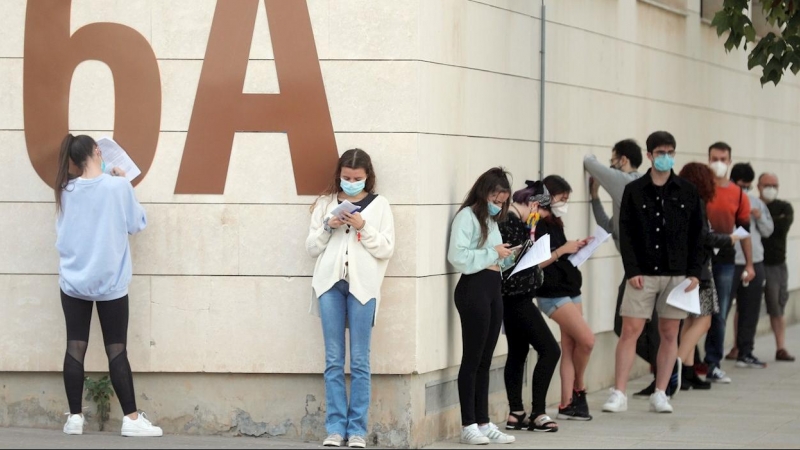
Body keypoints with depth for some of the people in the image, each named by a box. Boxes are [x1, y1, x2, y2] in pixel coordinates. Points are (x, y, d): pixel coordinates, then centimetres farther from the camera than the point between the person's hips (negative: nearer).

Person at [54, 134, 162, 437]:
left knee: (75, 347, 2)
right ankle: (131, 419, 0)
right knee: (116, 350, 0)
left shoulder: (66, 190, 0)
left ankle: (75, 418, 2)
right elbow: (137, 224, 0)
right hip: (110, 282, -3)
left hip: (73, 281, 3)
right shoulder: (117, 186, -10)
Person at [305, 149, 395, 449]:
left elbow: (387, 249, 1)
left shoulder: (379, 205, 6)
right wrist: (327, 227, -5)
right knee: (333, 360, 2)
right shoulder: (325, 203, 12)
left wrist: (363, 227, -11)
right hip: (330, 283, 2)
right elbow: (311, 247, 12)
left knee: (359, 361, 0)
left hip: (362, 285, -2)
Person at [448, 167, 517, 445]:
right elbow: (458, 256, -20)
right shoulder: (467, 216, -8)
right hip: (474, 289, -9)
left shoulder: (491, 220, 19)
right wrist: (493, 253, -16)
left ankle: (483, 423, 14)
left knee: (485, 360, 10)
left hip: (493, 289, 9)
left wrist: (510, 256, 2)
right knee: (472, 359, -5)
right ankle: (468, 426, -2)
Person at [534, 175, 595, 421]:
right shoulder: (538, 226, -13)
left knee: (570, 347, 5)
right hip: (553, 294, -9)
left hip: (570, 291, 9)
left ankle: (567, 404, 5)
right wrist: (562, 250, -19)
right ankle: (578, 389, 9)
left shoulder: (555, 224, 14)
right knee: (587, 339, -14)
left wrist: (577, 247, 7)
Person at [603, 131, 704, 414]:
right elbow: (625, 234, 0)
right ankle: (618, 394, -3)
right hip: (643, 274, -1)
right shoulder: (634, 191, 3)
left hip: (677, 274, 1)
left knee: (670, 333, 3)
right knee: (630, 331, -6)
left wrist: (695, 272, -2)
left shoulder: (688, 192, 6)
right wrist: (632, 271, -10)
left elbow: (697, 236, 7)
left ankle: (660, 395, 10)